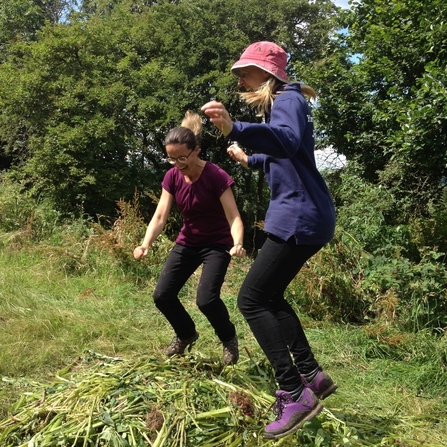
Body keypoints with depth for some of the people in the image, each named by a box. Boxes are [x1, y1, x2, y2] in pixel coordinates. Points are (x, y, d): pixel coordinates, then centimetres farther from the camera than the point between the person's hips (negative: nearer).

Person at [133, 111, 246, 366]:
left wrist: (238, 244, -47)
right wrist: (146, 245, -31)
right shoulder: (172, 177, -9)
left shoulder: (216, 177, -23)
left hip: (217, 244, -5)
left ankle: (229, 338, 11)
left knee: (206, 299, -22)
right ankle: (186, 334, 28)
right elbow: (160, 216, -13)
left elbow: (233, 217, -26)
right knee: (162, 295, -2)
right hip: (187, 243, 5)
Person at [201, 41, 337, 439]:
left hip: (299, 216, -11)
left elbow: (287, 142, -36)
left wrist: (235, 129, -52)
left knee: (252, 299, -8)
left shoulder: (287, 100, -11)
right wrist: (249, 160, 51)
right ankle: (313, 375, 24)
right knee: (269, 295, 19)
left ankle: (295, 394, -6)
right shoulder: (279, 104, 19)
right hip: (299, 214, 11)